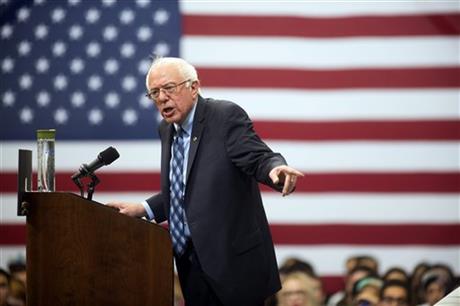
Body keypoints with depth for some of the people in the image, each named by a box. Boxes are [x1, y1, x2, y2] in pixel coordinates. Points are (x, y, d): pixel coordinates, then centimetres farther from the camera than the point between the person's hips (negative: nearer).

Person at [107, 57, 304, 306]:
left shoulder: (226, 116, -9)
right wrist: (142, 209, 11)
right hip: (191, 264, 7)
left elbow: (259, 159, -20)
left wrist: (276, 170, -42)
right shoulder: (167, 130, 14)